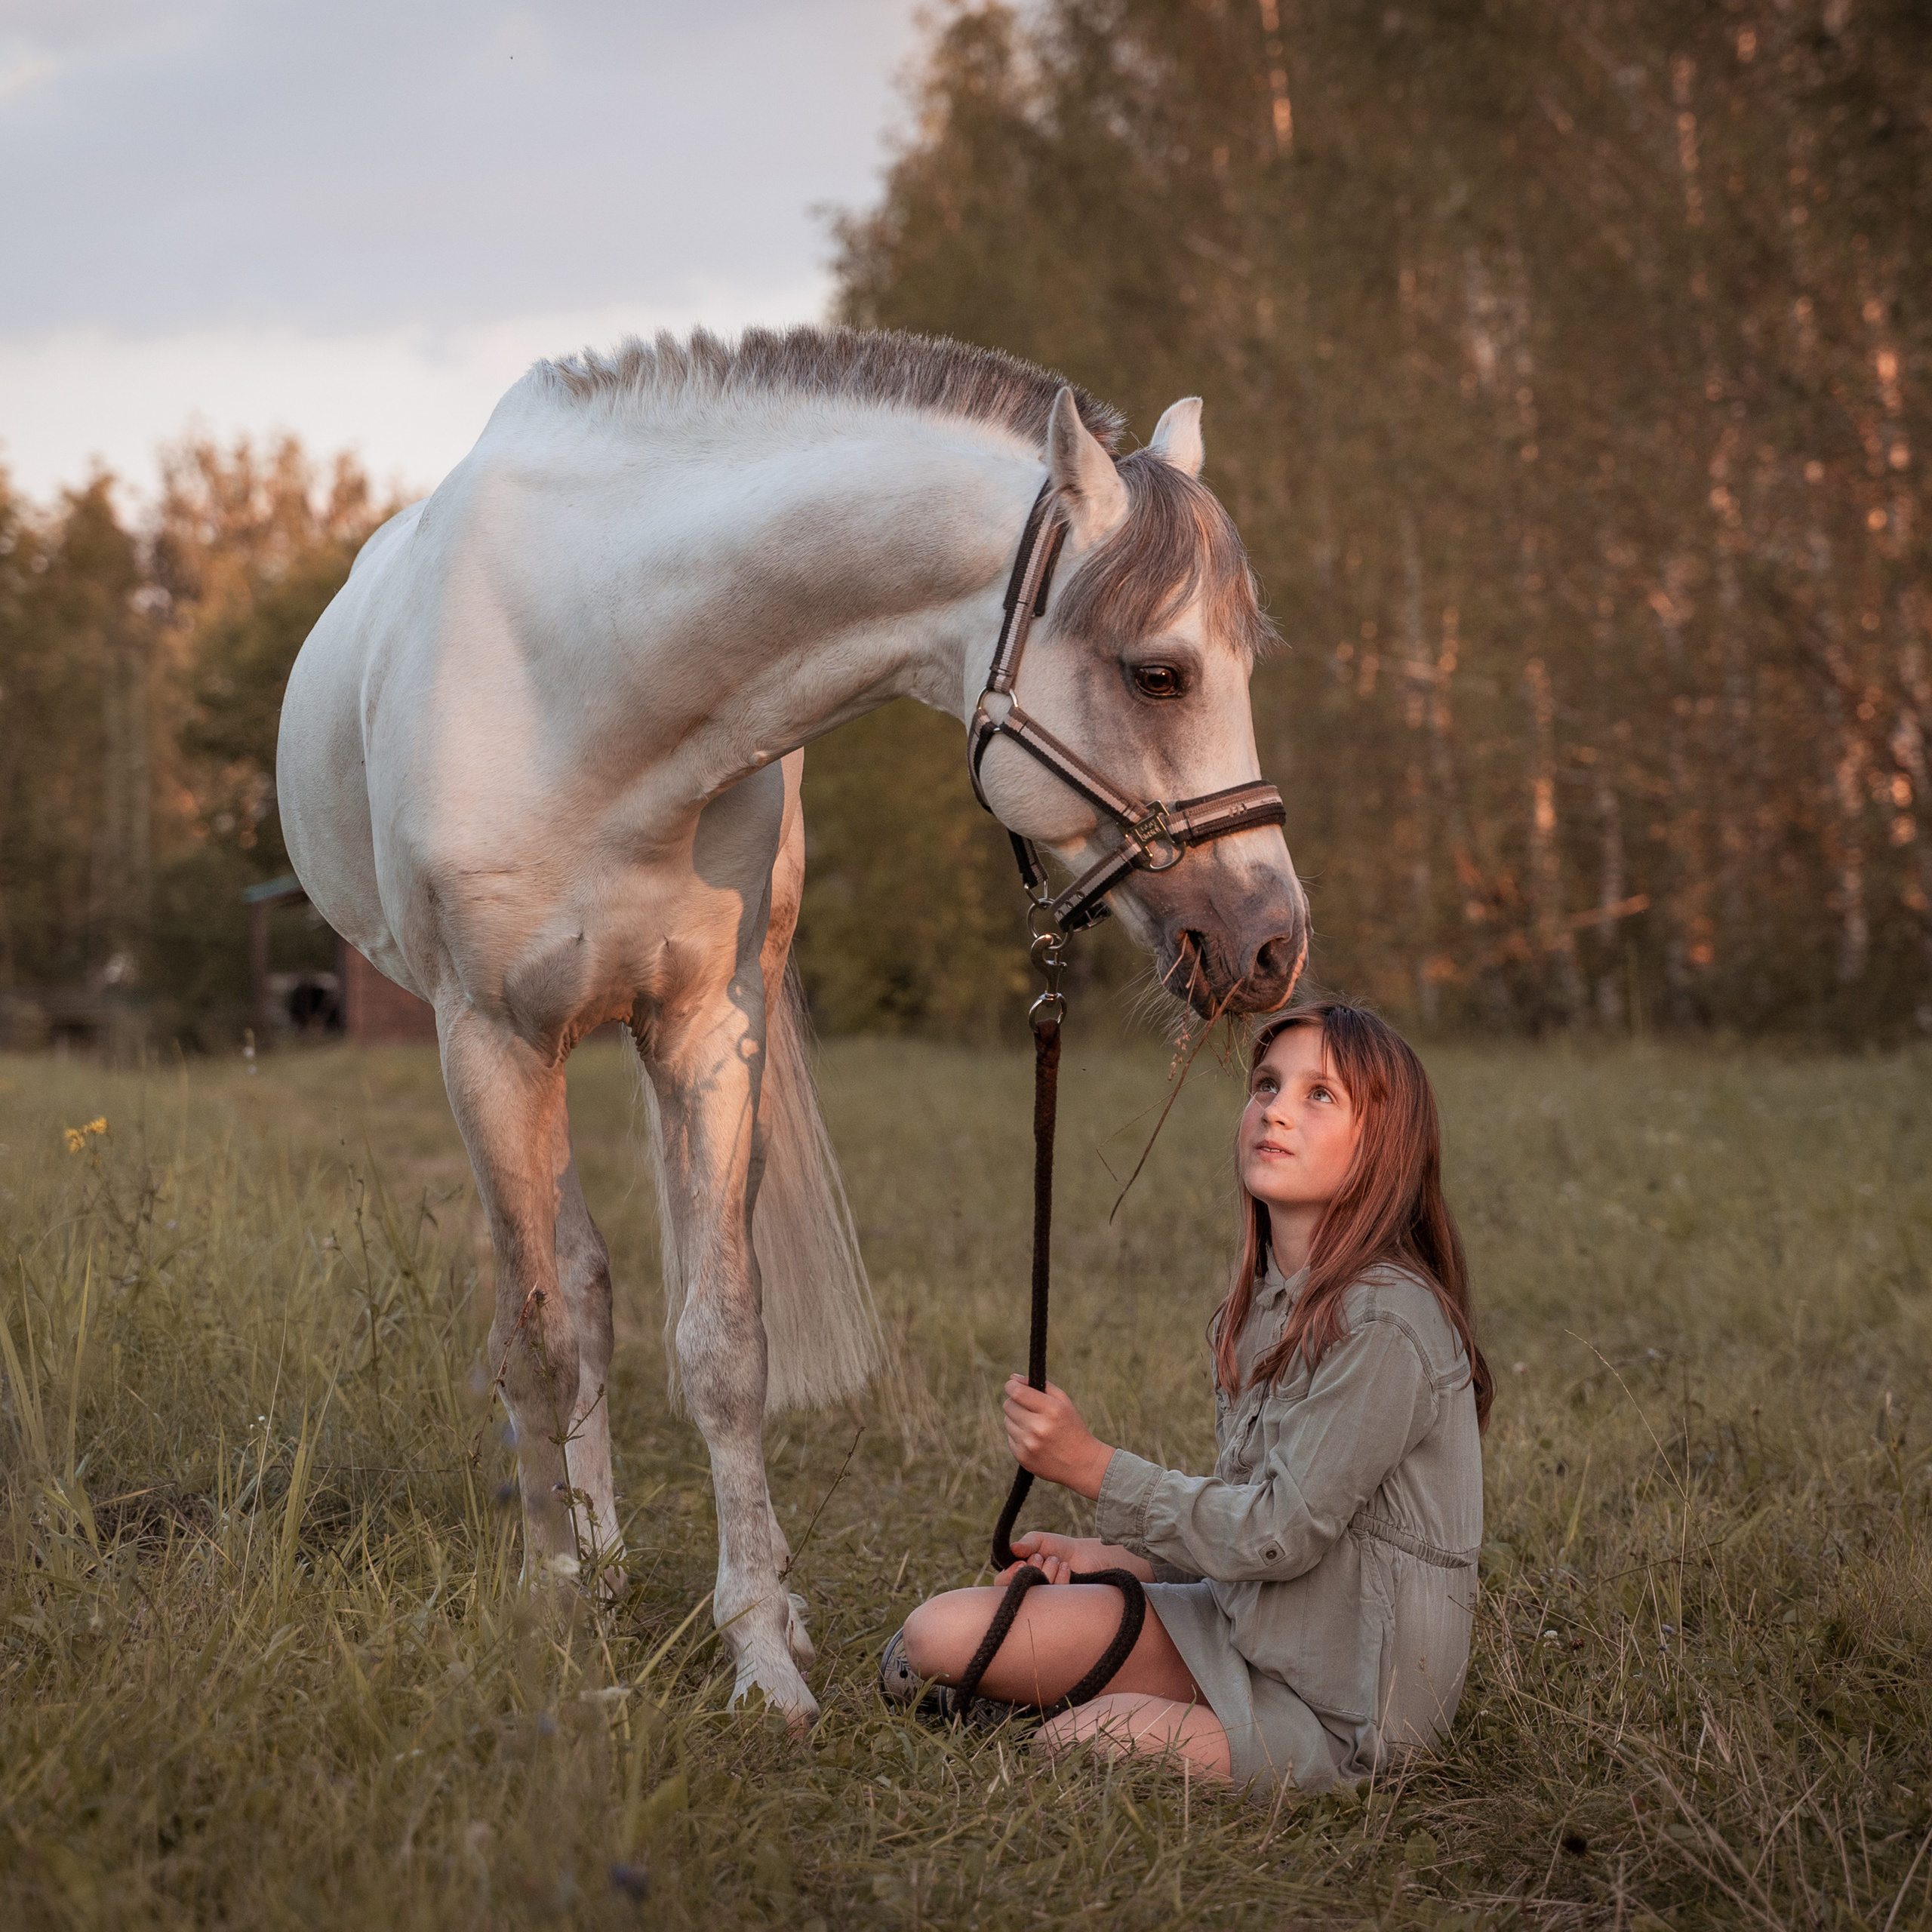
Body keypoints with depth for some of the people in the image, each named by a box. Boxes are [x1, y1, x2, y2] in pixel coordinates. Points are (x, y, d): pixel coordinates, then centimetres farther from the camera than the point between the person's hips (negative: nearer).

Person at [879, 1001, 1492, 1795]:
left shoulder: (1388, 1325, -21)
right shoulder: (1261, 1307, 8)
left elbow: (1283, 1532, -21)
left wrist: (1092, 1466, -17)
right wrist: (1113, 1553, 4)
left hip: (1339, 1709, -7)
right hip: (1239, 1625, 7)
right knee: (943, 1632, -8)